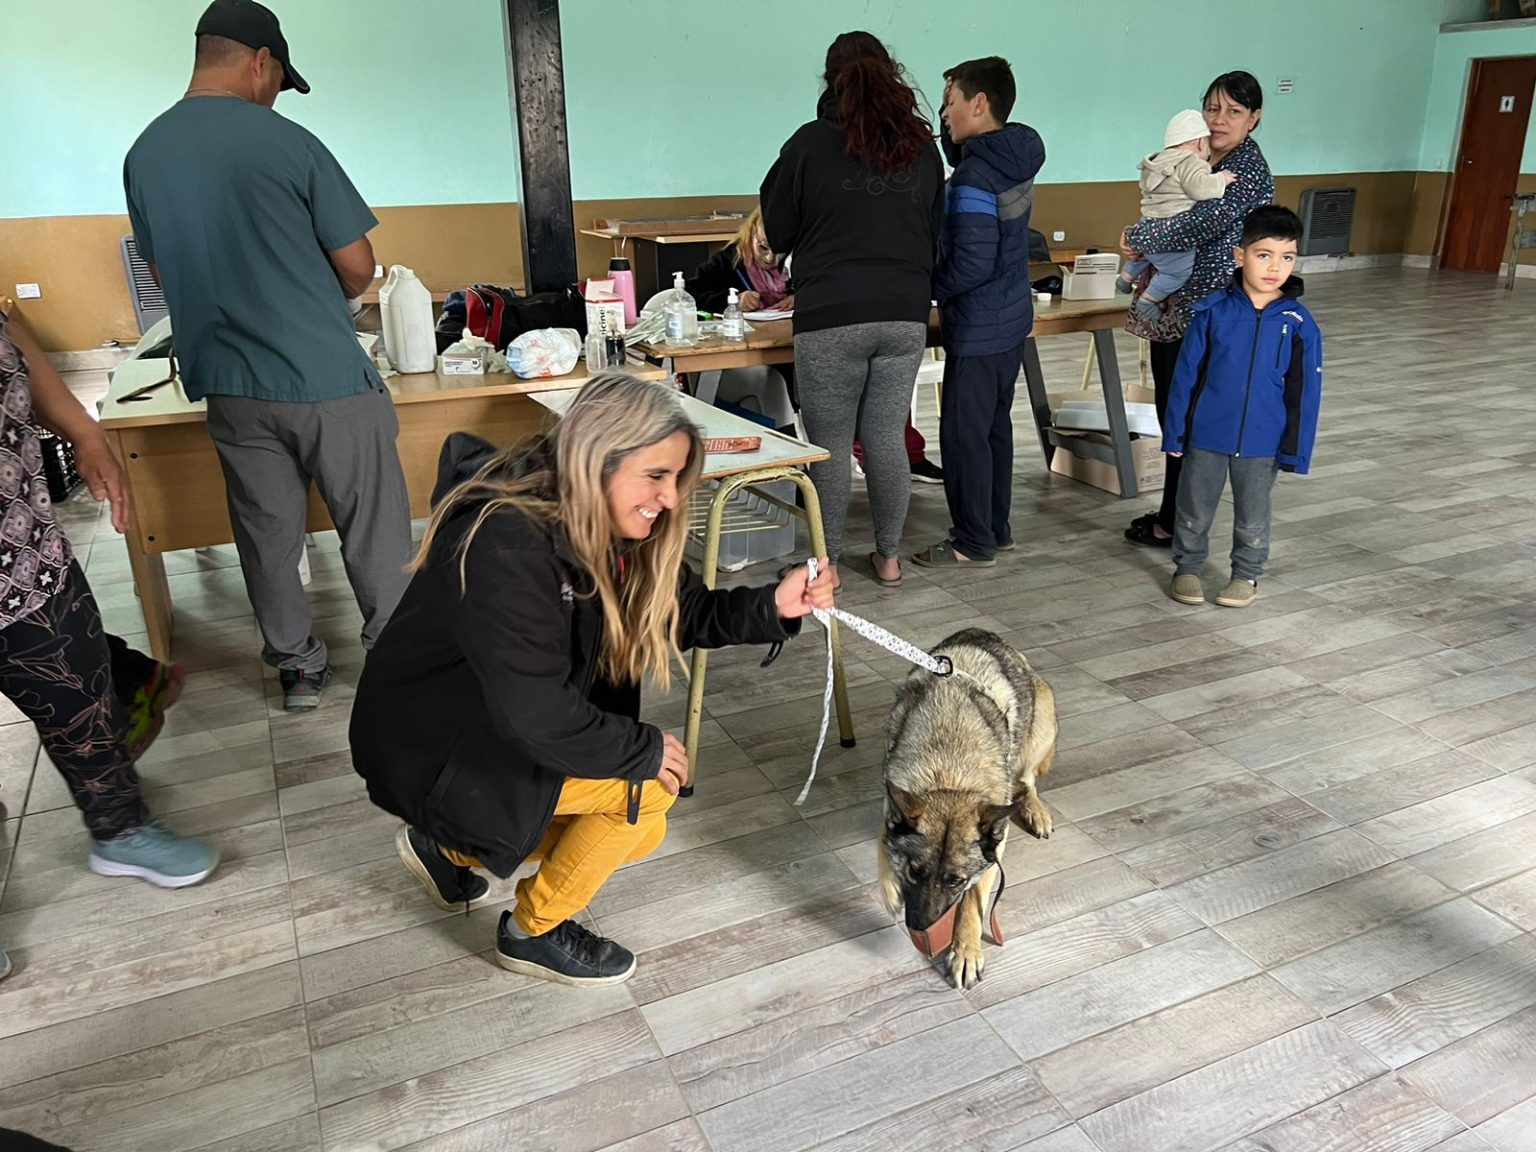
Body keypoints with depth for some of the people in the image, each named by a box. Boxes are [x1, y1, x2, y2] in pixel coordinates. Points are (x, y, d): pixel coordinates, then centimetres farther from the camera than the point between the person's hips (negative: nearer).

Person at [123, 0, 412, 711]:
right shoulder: (287, 143, -12)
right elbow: (358, 266, -8)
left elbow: (162, 270, 15)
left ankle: (298, 670, 26)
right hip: (326, 379, -5)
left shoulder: (143, 155, 4)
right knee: (374, 532, 8)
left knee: (268, 535, 14)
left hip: (230, 389, 5)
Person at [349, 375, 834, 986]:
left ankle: (448, 842, 23)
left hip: (498, 728, 9)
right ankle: (534, 931, 5)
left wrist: (774, 605, -18)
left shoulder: (605, 528, -6)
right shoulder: (508, 546, -33)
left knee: (640, 835, 11)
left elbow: (685, 612, -1)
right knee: (645, 786, -18)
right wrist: (644, 749, -21)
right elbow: (534, 714, -34)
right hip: (429, 748, -9)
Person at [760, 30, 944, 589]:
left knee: (830, 446, 5)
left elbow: (777, 231, 6)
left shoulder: (811, 143, -3)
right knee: (887, 440, 12)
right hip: (905, 316, 4)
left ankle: (827, 563, 13)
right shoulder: (921, 147, 9)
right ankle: (889, 556, 21)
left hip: (830, 319, -4)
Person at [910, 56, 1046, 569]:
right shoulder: (1016, 158, 7)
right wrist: (954, 134, 11)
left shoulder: (975, 176, -21)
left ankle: (974, 543, 10)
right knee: (995, 425, 18)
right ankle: (995, 527, 30)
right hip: (1013, 317, 10)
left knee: (963, 431, 1)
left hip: (979, 327, -10)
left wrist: (927, 287, -9)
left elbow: (971, 264, -24)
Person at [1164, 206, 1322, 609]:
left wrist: (1296, 451, -3)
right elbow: (1185, 375, -4)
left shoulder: (1299, 323, -7)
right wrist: (1174, 432, -3)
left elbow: (1305, 393, -3)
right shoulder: (1212, 311, -9)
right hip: (1205, 436, 0)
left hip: (1262, 443, 1)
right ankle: (1187, 568, 34)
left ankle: (1247, 575, 34)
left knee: (1252, 517, 16)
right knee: (1194, 511, 14)